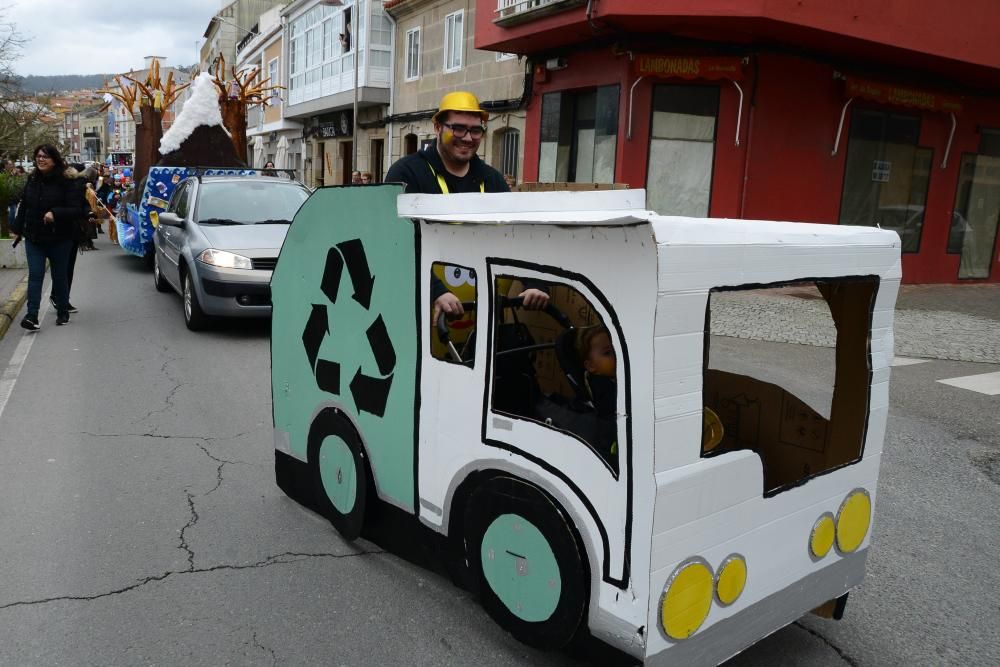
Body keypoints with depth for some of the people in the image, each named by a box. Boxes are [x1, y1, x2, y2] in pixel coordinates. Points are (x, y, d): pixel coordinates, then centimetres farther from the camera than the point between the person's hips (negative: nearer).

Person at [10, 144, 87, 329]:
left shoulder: (67, 181, -11)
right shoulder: (33, 179, 5)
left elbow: (77, 210, -17)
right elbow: (23, 206, 14)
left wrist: (55, 213, -31)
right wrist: (17, 229, 16)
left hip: (59, 239, -4)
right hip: (33, 238, 4)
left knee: (59, 276, 10)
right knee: (35, 275, -4)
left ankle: (63, 312, 26)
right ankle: (32, 316, -9)